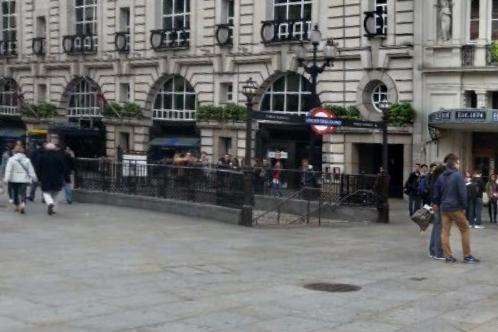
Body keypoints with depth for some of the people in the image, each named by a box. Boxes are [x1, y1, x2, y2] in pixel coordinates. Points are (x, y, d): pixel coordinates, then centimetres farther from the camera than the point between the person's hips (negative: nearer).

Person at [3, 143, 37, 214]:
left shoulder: (11, 159, -7)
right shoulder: (27, 160, 0)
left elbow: (8, 170, -10)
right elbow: (31, 170, 3)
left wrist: (6, 179, -8)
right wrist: (33, 178, 12)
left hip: (14, 180, -1)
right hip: (24, 180, 1)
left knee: (15, 193, 15)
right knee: (22, 193, 0)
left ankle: (17, 207, 22)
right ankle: (23, 205, -23)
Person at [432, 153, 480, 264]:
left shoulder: (441, 177, 9)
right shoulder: (458, 176, -12)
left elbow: (436, 192, 14)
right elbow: (462, 193, -14)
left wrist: (436, 203, 24)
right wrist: (464, 207, -6)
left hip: (444, 208, 7)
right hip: (455, 208, -6)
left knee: (445, 231, 6)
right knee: (465, 230, 4)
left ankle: (448, 256, 9)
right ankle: (467, 256, 5)